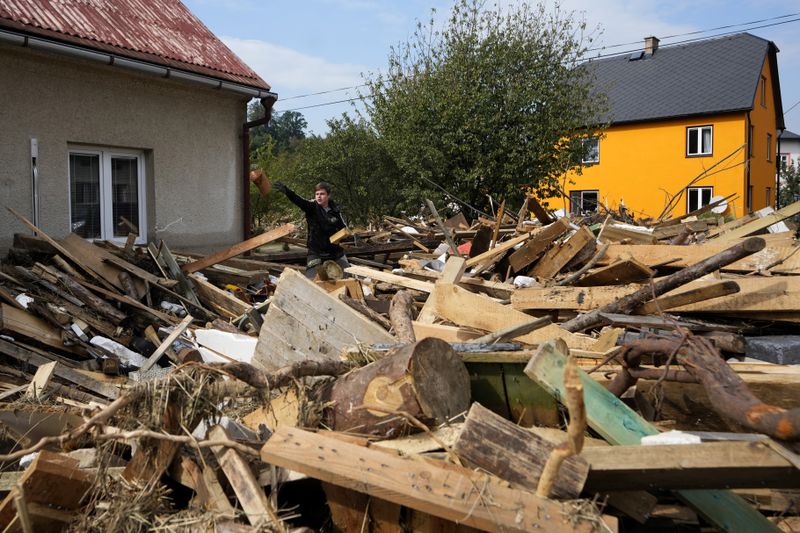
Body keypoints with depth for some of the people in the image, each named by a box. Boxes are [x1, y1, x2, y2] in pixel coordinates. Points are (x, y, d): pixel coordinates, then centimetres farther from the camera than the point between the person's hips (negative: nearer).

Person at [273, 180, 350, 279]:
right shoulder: (311, 207, -9)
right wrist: (286, 190, -48)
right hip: (316, 251, -3)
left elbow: (343, 228, 8)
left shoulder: (335, 210, -2)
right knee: (310, 279, -10)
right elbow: (298, 200, -29)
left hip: (336, 251, 3)